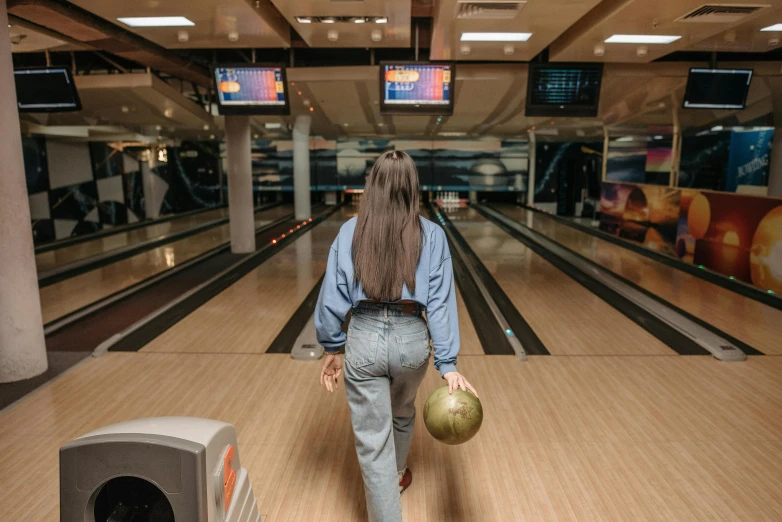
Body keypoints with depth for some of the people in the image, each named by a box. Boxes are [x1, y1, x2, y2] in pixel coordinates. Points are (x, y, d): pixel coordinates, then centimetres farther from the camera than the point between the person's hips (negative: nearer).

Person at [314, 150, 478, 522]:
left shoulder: (350, 232, -4)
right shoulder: (432, 235, -5)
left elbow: (334, 293, -5)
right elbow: (440, 301, -10)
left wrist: (332, 348, 6)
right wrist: (448, 363, -10)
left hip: (365, 340, -2)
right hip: (412, 340, 3)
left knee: (372, 441, 9)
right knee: (402, 414, 32)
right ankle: (397, 476, 58)